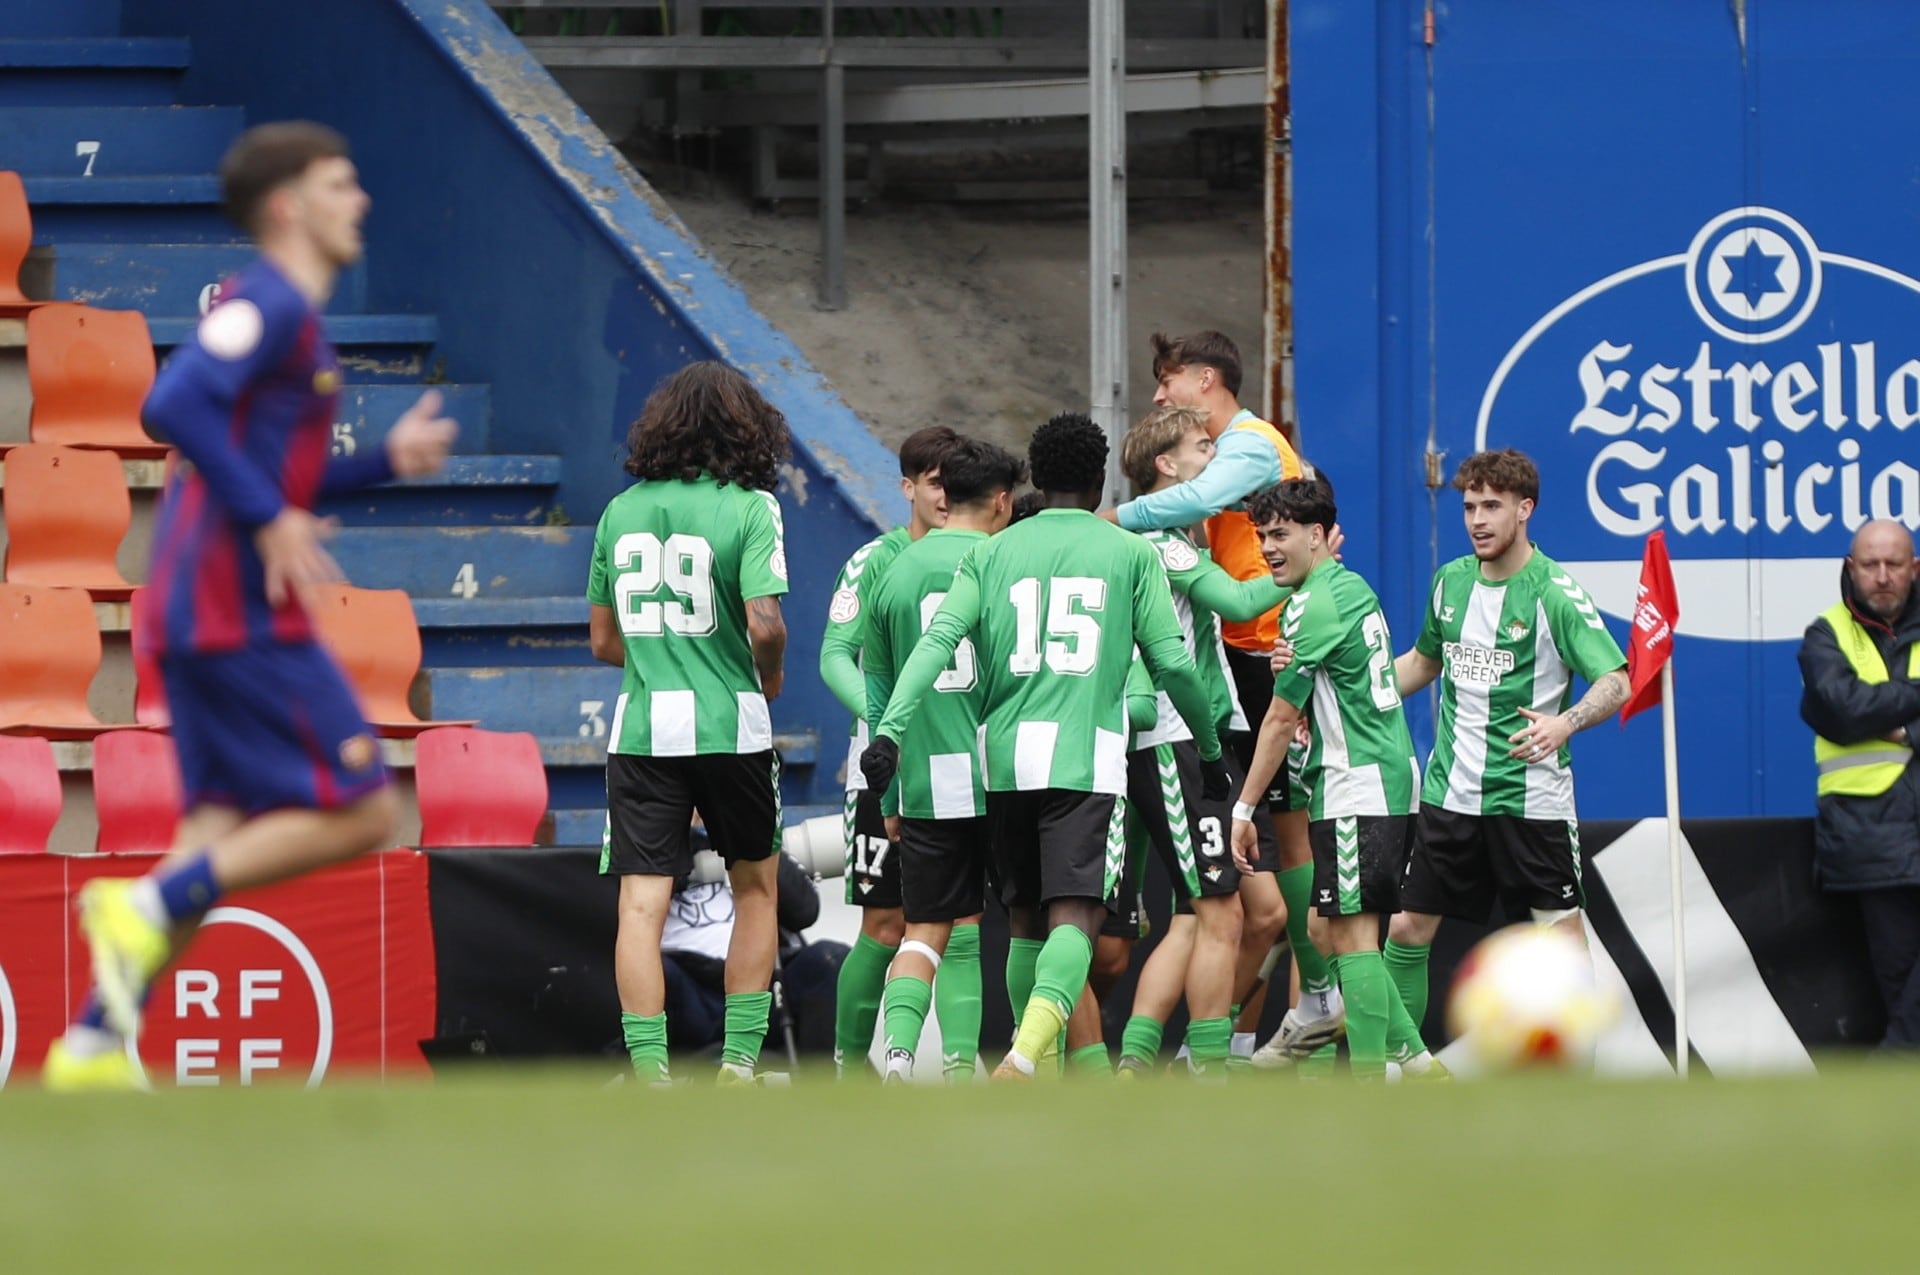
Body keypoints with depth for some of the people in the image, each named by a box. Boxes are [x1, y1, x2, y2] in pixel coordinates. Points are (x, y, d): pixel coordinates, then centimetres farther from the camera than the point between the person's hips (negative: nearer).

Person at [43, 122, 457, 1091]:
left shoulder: (287, 317, 22)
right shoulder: (266, 303, -9)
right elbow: (174, 406, -24)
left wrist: (389, 461, 16)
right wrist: (270, 519, -21)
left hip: (195, 612, 10)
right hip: (240, 610, -10)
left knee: (226, 832, 5)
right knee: (359, 813, -7)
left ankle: (93, 1044, -2)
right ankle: (151, 904, -12)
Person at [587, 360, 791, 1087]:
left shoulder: (621, 511, 8)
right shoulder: (748, 508, -6)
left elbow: (602, 639, 12)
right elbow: (763, 623, -16)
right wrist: (770, 675, 4)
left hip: (641, 727, 2)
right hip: (730, 726, -2)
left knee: (641, 904, -1)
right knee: (755, 888, 17)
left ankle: (650, 1073, -10)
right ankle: (739, 1059, 15)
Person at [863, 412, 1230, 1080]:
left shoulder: (991, 553, 11)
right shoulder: (1131, 553, 6)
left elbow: (938, 640, -4)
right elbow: (1173, 663, 4)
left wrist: (889, 729, -10)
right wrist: (1210, 749, 18)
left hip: (1005, 755, 3)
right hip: (1088, 756, -3)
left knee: (1025, 921, 17)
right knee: (1074, 919, -12)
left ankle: (1040, 1074, 20)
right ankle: (1026, 1054, -35)